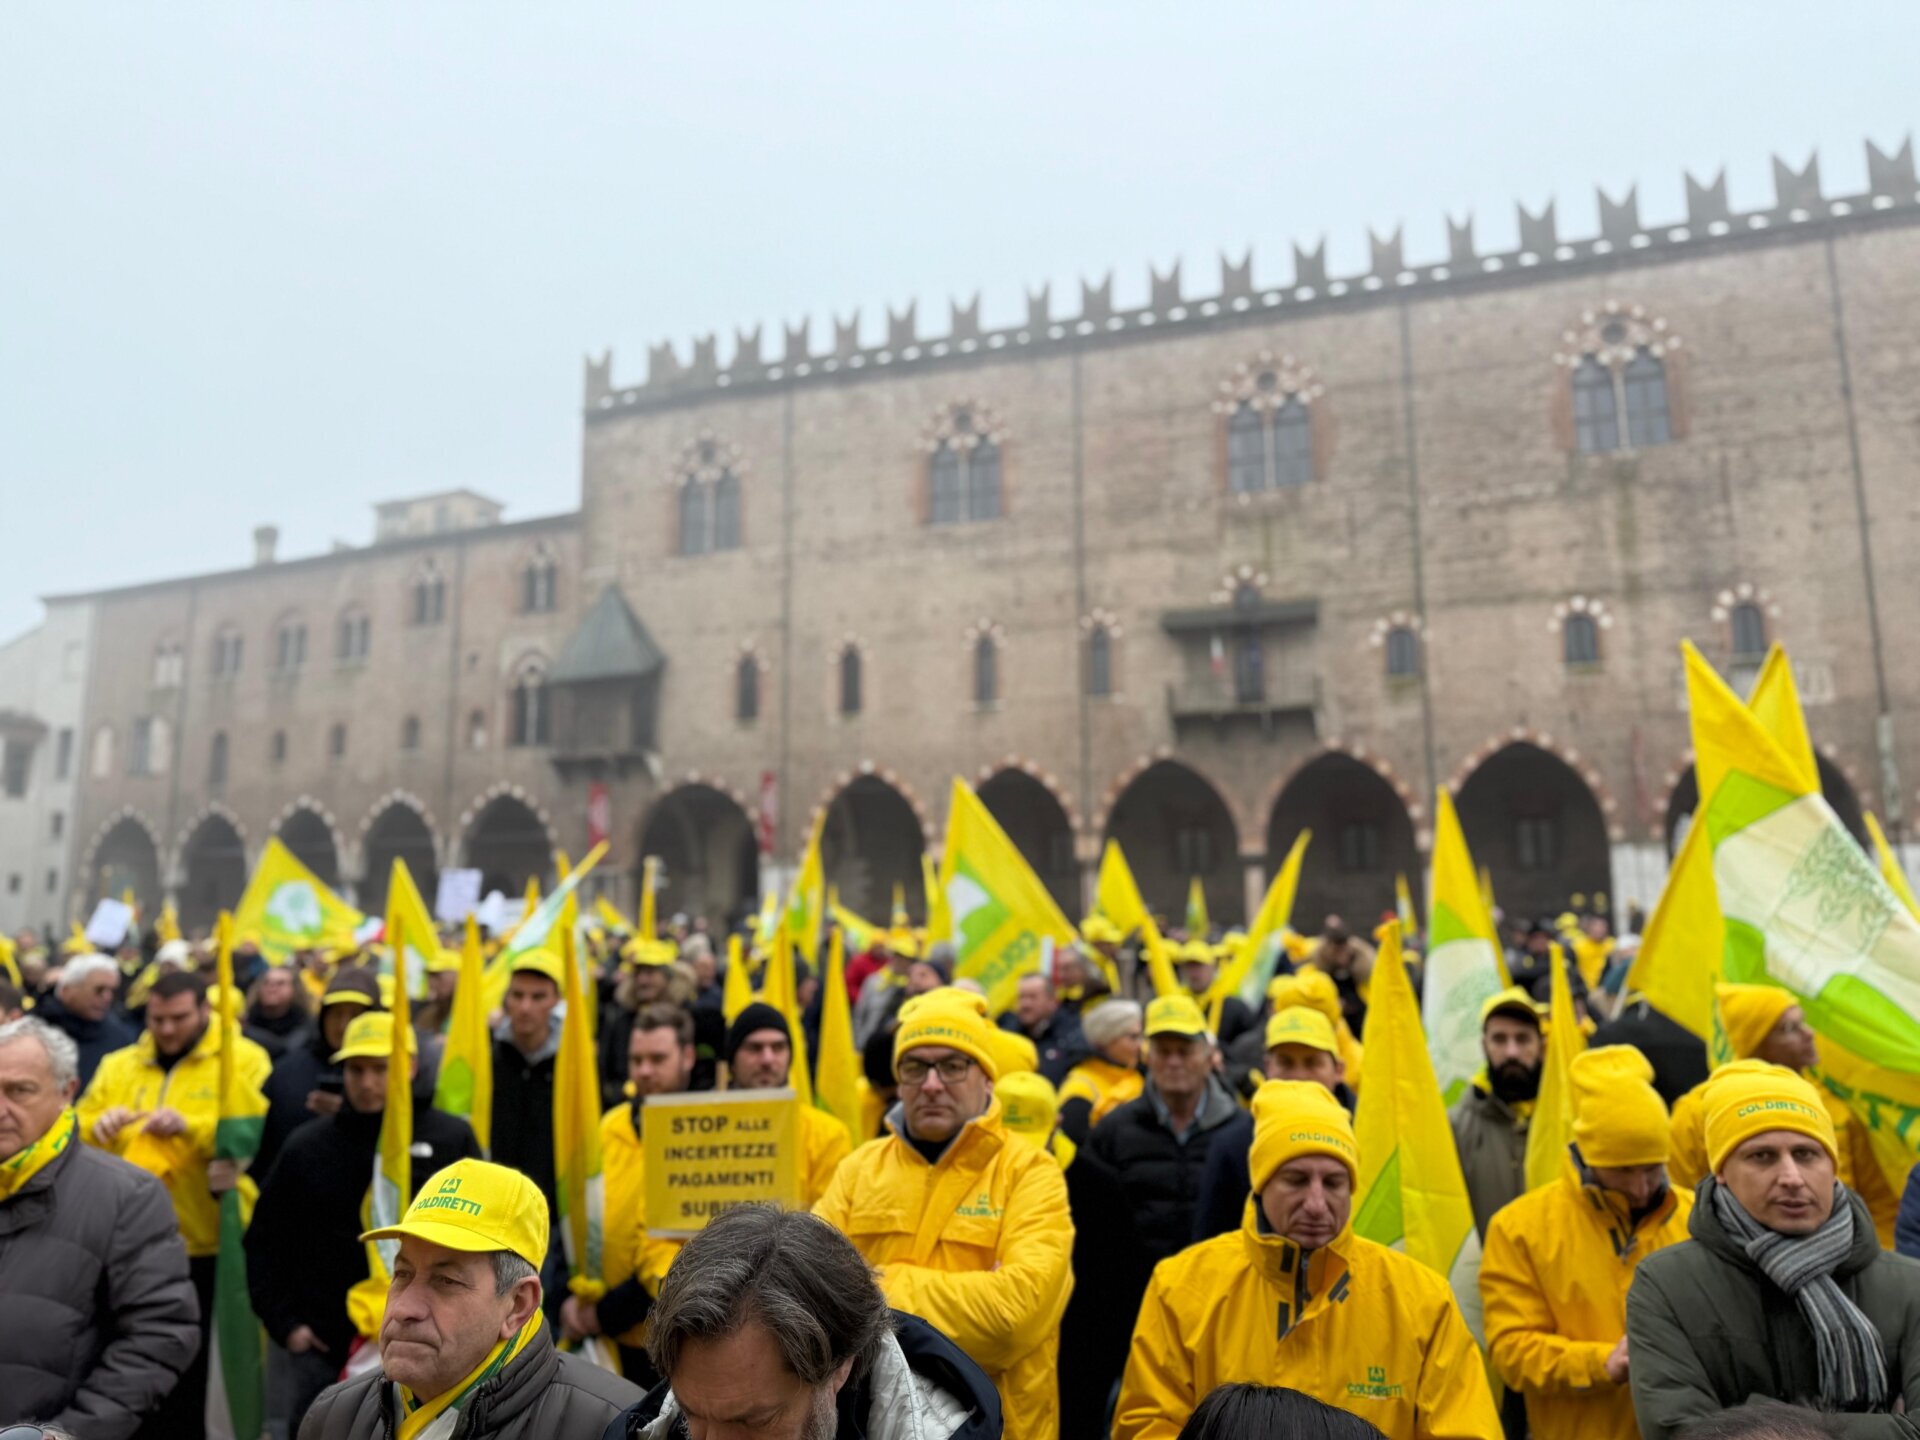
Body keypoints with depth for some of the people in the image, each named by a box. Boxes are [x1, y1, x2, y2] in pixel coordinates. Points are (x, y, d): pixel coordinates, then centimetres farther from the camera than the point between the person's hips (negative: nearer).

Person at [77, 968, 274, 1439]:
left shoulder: (244, 1060, -4)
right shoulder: (117, 1066, 12)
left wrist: (191, 1126, -25)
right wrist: (100, 1127, -13)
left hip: (211, 1244, -4)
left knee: (203, 1371, 7)